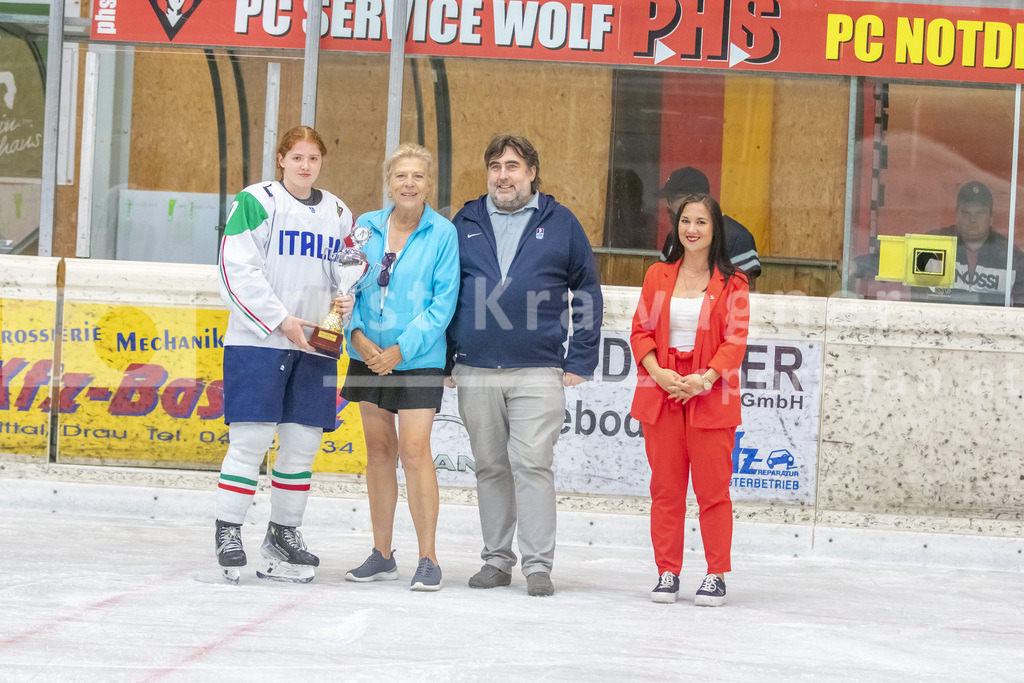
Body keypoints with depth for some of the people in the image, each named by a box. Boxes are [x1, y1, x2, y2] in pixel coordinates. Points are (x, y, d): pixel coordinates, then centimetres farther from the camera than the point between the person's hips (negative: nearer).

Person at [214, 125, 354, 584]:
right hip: (257, 340, -5)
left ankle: (283, 534, 16)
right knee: (251, 438, -9)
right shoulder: (256, 202, -3)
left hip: (315, 346, 5)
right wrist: (281, 321, -15)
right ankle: (229, 533, -2)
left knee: (302, 442, 5)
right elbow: (238, 270, -9)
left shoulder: (338, 214, 15)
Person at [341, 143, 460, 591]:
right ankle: (382, 555, 17)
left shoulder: (442, 233, -6)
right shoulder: (366, 227, 5)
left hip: (419, 357, -4)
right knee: (378, 449, 9)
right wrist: (357, 334, -9)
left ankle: (428, 558, -5)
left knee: (414, 449, -12)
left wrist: (401, 349, -14)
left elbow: (443, 303, -9)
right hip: (369, 354, 4)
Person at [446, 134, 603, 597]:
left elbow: (588, 292, 8)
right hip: (475, 371, 3)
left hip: (538, 372, -3)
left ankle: (538, 565, -6)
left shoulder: (560, 224, 5)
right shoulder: (466, 224, 10)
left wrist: (579, 362, 1)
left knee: (533, 465, -8)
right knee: (490, 467, 8)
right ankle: (497, 559, 16)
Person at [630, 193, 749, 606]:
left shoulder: (731, 283, 2)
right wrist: (658, 372, -10)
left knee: (713, 490, -2)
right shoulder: (658, 276, 10)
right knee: (665, 488, 4)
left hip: (711, 395, -2)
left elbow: (735, 340, -3)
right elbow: (641, 331, 8)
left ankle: (716, 576, 6)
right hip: (661, 392, 3)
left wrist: (706, 378, -17)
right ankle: (667, 573, 11)